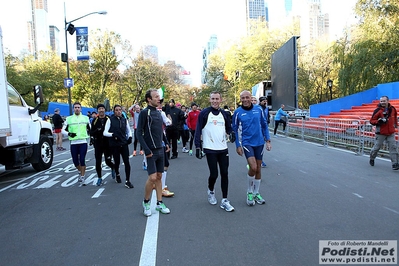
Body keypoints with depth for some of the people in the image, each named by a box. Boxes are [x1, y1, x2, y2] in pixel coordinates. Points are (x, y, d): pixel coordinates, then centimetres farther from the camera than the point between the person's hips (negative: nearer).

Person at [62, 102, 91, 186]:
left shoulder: (86, 118, 7)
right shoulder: (69, 119, 5)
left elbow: (89, 129, 18)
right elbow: (63, 130, 6)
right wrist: (69, 133, -12)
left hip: (83, 142, -1)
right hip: (73, 143, 1)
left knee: (82, 160, -8)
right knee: (75, 161, 6)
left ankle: (82, 177, 1)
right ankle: (80, 172, 34)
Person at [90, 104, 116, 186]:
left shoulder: (109, 119, -1)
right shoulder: (95, 120, 3)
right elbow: (91, 133, 1)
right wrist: (97, 130, -18)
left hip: (107, 143, -1)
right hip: (98, 144, 2)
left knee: (108, 161, 1)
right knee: (98, 162, 1)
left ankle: (113, 168, 36)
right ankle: (99, 178, 19)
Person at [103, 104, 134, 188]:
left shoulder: (124, 120, 6)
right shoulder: (110, 120, -3)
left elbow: (128, 130, 21)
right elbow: (105, 132, -5)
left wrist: (129, 137, 3)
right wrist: (112, 134, -22)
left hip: (124, 144, 2)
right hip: (114, 145, -2)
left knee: (127, 162, -6)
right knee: (117, 162, 11)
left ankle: (127, 181, 0)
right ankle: (117, 175, 42)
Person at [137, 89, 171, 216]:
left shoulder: (158, 113, 11)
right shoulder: (144, 112, -10)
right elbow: (139, 133, -13)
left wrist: (166, 142, 11)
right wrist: (146, 150, -19)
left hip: (160, 150, 7)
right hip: (151, 151, -7)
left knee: (159, 177, 11)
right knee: (152, 177, -9)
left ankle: (159, 203, 20)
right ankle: (146, 202, 14)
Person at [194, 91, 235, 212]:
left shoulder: (224, 114, 10)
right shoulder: (204, 113, -4)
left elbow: (229, 129, 17)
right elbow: (198, 130, -5)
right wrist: (198, 147, -10)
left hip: (223, 148, 4)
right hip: (210, 149, -4)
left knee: (224, 174, 3)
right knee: (214, 174, 0)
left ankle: (224, 201, 13)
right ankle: (211, 191, 32)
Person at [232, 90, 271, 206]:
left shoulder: (258, 109, 1)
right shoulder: (238, 112, -5)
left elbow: (264, 125, 8)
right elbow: (235, 130, 2)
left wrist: (268, 140, 4)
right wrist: (238, 146, -1)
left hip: (259, 143, 3)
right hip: (247, 143, -3)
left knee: (258, 169, 10)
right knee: (253, 167, -17)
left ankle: (256, 193, 27)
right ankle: (249, 192, 8)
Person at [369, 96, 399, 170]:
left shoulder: (392, 109, 2)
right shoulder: (378, 110, -12)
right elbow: (371, 121, -10)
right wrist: (379, 121, -26)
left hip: (391, 133, 3)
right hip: (381, 133, -3)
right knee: (376, 147, 7)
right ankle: (372, 158, 32)